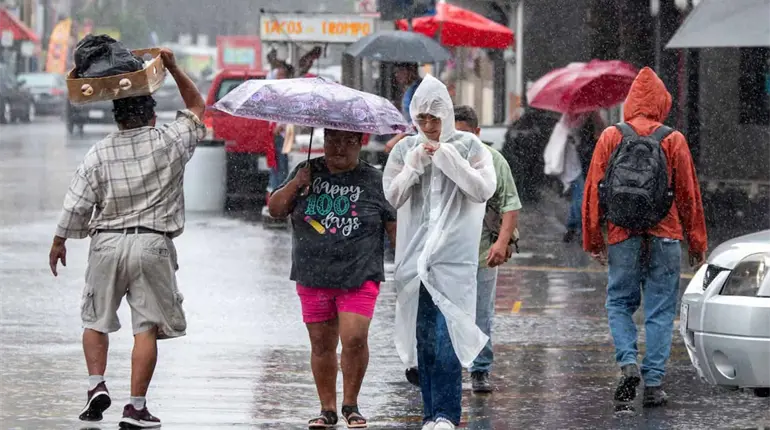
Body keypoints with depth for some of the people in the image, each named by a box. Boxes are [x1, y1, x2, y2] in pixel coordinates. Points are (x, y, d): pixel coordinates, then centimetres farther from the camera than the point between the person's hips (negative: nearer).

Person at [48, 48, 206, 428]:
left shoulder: (100, 152, -2)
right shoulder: (171, 142, -2)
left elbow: (77, 201, 0)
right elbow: (197, 107, 16)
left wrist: (59, 241, 13)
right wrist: (173, 69, 14)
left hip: (107, 243, 1)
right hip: (153, 245, -1)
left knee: (96, 319, 17)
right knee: (147, 326, 1)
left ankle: (97, 385, 1)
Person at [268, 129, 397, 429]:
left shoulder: (373, 181, 3)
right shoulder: (308, 172, 9)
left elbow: (395, 226, 4)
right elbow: (275, 210, 7)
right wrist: (295, 185, -9)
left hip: (359, 277, -3)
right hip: (313, 279, 3)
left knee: (354, 339, -15)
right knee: (321, 345, 6)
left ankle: (351, 404, 4)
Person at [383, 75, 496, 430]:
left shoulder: (468, 146, 2)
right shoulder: (405, 149, 9)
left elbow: (484, 189, -7)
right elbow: (392, 196, 4)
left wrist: (449, 159, -13)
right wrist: (414, 165, -10)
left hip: (455, 253, -3)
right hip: (415, 253, 3)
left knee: (446, 333, -14)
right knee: (424, 335, 4)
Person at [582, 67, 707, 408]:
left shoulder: (610, 138, 1)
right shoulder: (673, 141, -2)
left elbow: (593, 191, 3)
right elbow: (689, 195, 2)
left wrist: (593, 239, 10)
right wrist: (697, 243, 10)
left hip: (622, 238, 1)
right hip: (664, 239, -1)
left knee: (619, 303, 14)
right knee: (660, 310, 4)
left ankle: (628, 363, -8)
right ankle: (653, 383, 1)